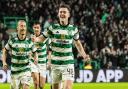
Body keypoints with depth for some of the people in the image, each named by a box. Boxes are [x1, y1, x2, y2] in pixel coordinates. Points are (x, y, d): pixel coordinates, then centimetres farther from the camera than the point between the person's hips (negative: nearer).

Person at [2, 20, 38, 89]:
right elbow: (5, 50, 9)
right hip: (14, 70, 1)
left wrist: (36, 58, -10)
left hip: (26, 70, 0)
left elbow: (34, 52, 12)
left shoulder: (29, 41, -2)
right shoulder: (12, 41, -4)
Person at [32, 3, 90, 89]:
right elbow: (42, 38, 2)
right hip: (55, 63, 1)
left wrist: (84, 55, 5)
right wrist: (36, 39, -21)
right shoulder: (53, 27, -2)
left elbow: (77, 43, 17)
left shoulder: (73, 28, 2)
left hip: (68, 63, -1)